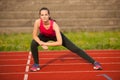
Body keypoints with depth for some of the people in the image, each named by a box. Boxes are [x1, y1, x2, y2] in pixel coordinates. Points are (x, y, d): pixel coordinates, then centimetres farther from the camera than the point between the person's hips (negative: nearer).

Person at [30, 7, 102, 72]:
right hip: (44, 36, 2)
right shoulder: (37, 22, -35)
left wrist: (46, 44, -39)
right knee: (33, 44, -27)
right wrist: (42, 44, -33)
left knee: (75, 49, -5)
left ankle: (94, 62, 4)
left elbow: (59, 42, -43)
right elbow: (34, 36, -20)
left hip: (55, 36, -2)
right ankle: (36, 64, -4)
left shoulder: (54, 25, -41)